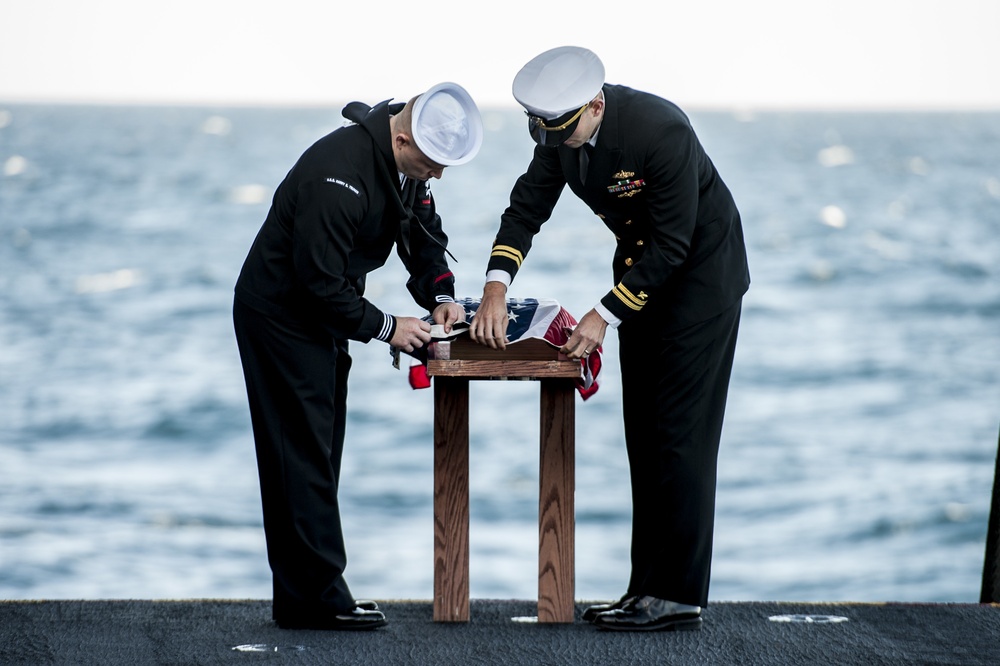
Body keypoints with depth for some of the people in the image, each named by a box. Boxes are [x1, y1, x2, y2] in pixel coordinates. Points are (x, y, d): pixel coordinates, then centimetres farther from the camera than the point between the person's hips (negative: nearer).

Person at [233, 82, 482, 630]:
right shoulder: (338, 178, -32)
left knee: (317, 452, 11)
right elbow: (320, 282, -29)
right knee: (304, 454, -9)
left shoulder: (409, 162, -2)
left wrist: (440, 296, -5)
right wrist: (385, 328, -20)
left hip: (321, 316, 10)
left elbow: (423, 231, 11)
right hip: (278, 314, -10)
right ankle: (315, 599, -6)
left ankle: (303, 595, 15)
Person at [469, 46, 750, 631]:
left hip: (700, 271, -8)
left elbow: (672, 246, -27)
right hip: (643, 265, 8)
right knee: (644, 434, 8)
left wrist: (606, 317, -25)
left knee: (680, 433, -10)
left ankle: (680, 597, -8)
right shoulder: (561, 129, -10)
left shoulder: (661, 131, -32)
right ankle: (650, 587, 14)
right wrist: (497, 287, -18)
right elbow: (528, 207, -2)